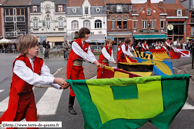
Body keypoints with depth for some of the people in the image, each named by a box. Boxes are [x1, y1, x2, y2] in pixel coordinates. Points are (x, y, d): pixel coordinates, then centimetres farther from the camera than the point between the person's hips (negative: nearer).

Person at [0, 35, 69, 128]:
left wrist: (60, 85, -32)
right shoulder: (19, 62, -24)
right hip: (18, 96, -6)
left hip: (29, 94, 6)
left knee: (33, 120, 14)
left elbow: (47, 76, -14)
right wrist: (55, 80, -39)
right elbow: (33, 79, -34)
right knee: (12, 120, 11)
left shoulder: (39, 62, -4)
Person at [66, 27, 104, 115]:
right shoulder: (75, 43, -15)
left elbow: (90, 54, -7)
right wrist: (94, 61, -27)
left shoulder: (86, 45, 6)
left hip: (80, 67, 6)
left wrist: (98, 63, -24)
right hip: (73, 67, -6)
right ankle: (70, 107, 13)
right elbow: (83, 54, -23)